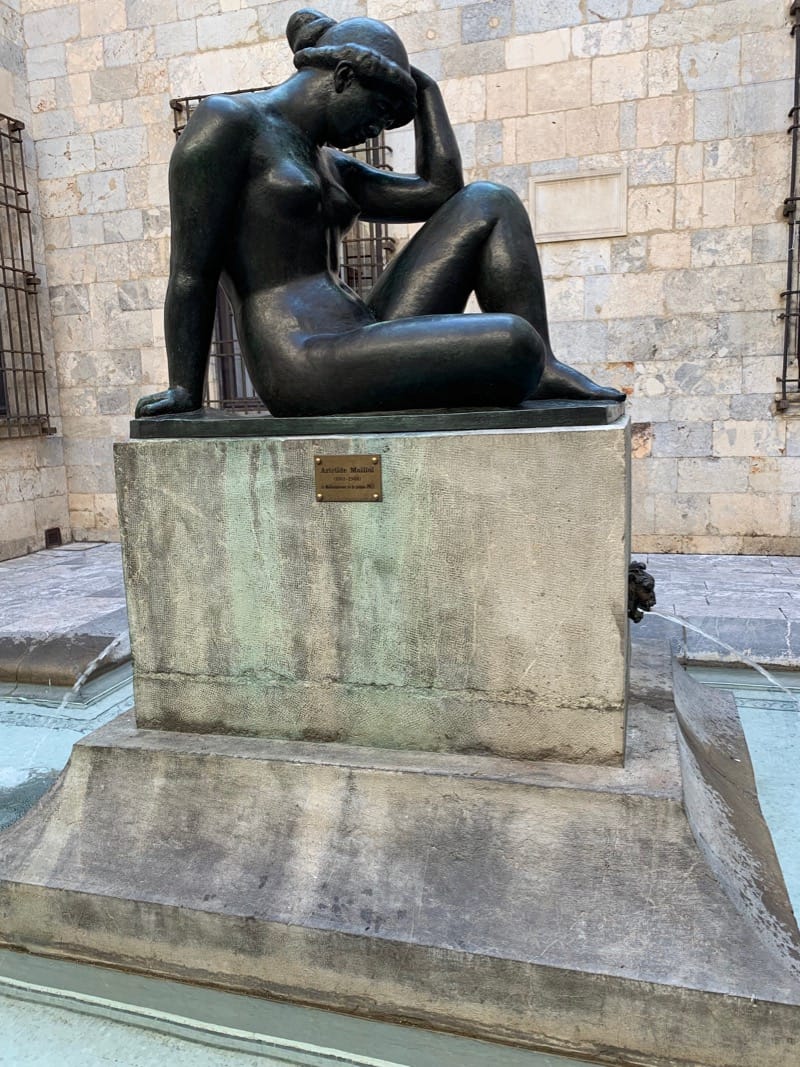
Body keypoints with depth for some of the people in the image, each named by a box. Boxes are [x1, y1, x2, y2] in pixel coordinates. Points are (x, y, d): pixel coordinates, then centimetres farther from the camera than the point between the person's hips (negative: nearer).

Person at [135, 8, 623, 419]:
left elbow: (440, 191, 20)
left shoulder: (328, 166, 24)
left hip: (364, 342, 9)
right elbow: (191, 274, -6)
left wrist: (423, 84, 24)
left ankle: (542, 370, -2)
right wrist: (185, 394, -8)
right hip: (308, 368, -9)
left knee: (488, 204, 4)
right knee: (513, 343, -27)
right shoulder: (227, 122, 0)